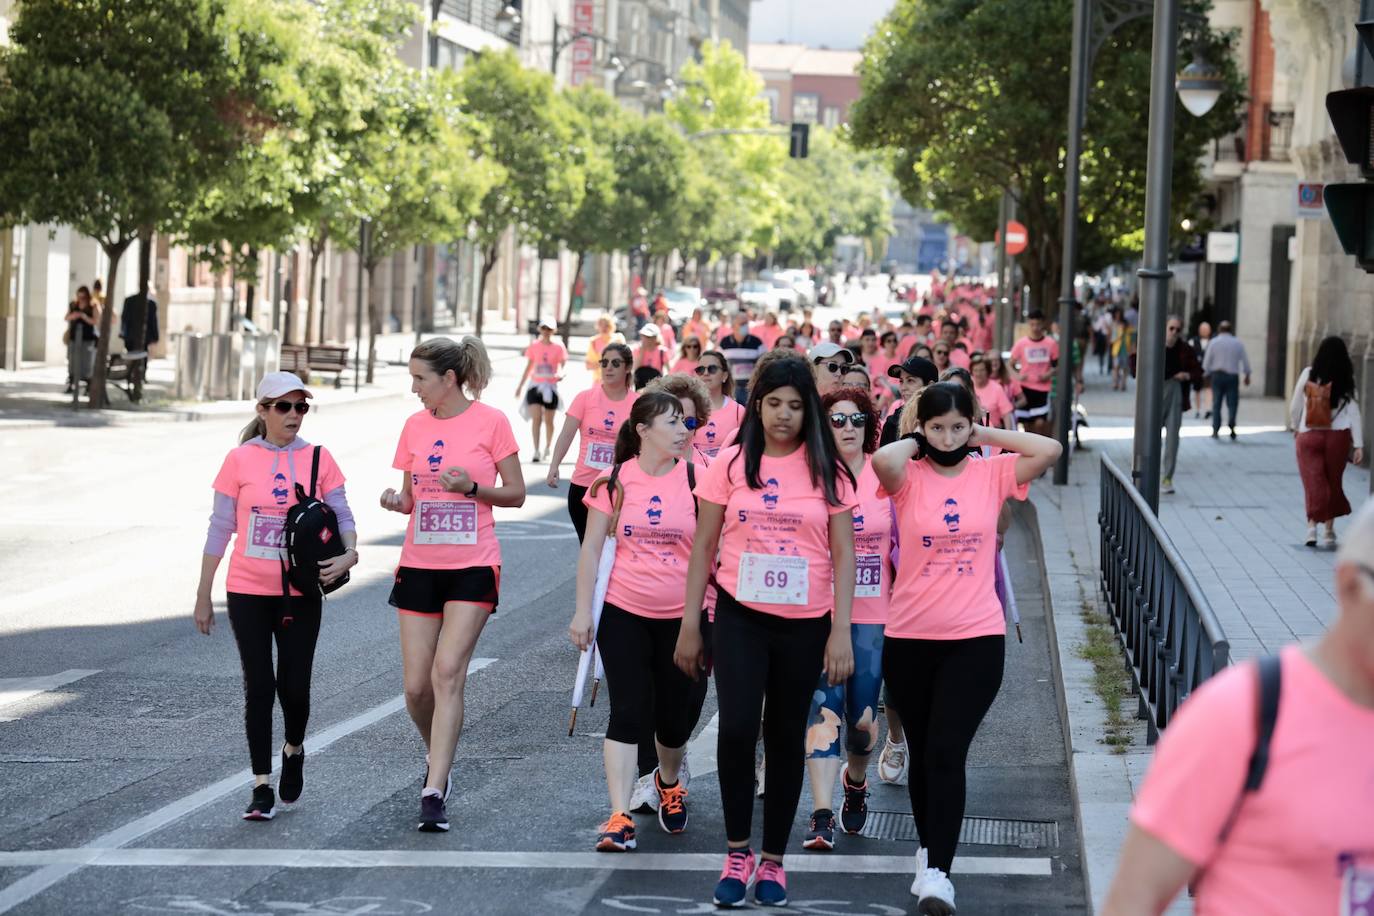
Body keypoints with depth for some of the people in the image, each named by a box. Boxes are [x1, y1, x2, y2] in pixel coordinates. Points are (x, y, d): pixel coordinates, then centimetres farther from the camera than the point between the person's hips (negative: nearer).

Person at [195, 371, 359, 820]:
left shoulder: (318, 459, 1)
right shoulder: (240, 459, -2)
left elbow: (342, 515, 2)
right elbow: (220, 529, 1)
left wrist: (349, 553, -21)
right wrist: (203, 596, 3)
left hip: (301, 594, 1)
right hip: (249, 593, -1)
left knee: (294, 686, 0)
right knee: (259, 686, -1)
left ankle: (294, 750, 33)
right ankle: (262, 788, 6)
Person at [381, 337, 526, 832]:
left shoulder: (490, 422, -5)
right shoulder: (415, 426, 8)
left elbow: (516, 494, -1)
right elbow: (411, 498, 14)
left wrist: (471, 486, -18)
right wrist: (396, 500, -8)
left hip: (472, 567, -4)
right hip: (420, 565, 4)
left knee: (448, 672, -14)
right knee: (416, 686, 2)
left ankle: (434, 792, -14)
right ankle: (437, 756, 31)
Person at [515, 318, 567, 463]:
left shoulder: (558, 348, 0)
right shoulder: (534, 347, 5)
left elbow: (561, 367, -3)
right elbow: (528, 367, 14)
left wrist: (560, 374, -26)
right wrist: (520, 385, 16)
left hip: (550, 387, -1)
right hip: (535, 385, 1)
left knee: (548, 420, 9)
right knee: (536, 418, -11)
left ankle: (548, 448, 27)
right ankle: (536, 451, -13)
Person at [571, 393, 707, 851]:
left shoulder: (696, 479, -2)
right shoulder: (614, 482, -2)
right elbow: (592, 548, 2)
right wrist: (582, 610, -2)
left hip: (683, 616, 1)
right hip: (624, 612, -1)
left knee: (675, 717, 10)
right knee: (629, 713, -9)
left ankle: (668, 782, 41)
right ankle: (620, 818, -12)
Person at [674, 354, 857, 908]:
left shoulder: (826, 471, -1)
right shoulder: (731, 465, 0)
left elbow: (843, 554, 1)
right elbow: (704, 546, 4)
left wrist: (841, 631, -6)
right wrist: (690, 625, 1)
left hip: (804, 624, 1)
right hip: (740, 617, -1)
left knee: (786, 738, 8)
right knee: (736, 728, -16)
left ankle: (773, 861, 20)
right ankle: (737, 853, 0)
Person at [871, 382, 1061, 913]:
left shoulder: (991, 475, 1)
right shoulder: (908, 477, -3)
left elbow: (1049, 450, -12)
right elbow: (883, 460, -26)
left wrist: (985, 435, -3)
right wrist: (916, 443, -6)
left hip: (977, 637, -1)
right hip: (909, 637, 1)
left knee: (947, 752, -11)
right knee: (922, 752, 14)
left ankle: (936, 871, -12)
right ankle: (930, 849, 32)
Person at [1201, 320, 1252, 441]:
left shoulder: (1214, 342, -1)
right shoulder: (1237, 343, 1)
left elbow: (1207, 361, 0)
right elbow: (1245, 360, 6)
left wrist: (1207, 373, 14)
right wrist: (1247, 375, 18)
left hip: (1217, 375, 0)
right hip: (1233, 376, 0)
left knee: (1216, 404, 7)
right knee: (1232, 403, 2)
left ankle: (1216, 430, 5)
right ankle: (1231, 424, -22)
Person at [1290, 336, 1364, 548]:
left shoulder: (1308, 374, -4)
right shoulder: (1346, 380, -5)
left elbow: (1295, 406, 2)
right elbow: (1353, 411, -6)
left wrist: (1295, 428, 20)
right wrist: (1359, 445, -5)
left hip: (1308, 435, -1)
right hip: (1338, 436, 1)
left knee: (1313, 482, 0)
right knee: (1334, 483, 13)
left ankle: (1312, 524, -17)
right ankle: (1329, 530, 18)